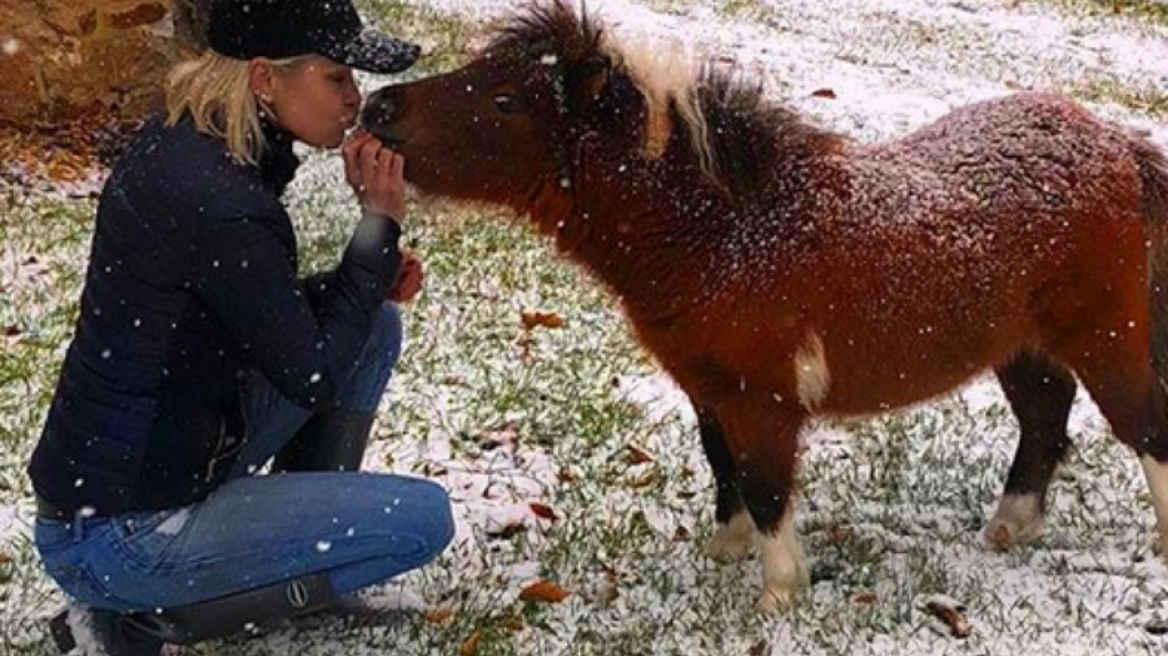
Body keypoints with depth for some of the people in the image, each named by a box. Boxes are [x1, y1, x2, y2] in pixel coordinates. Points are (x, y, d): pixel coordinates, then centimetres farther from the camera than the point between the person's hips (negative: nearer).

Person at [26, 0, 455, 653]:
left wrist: (372, 275, 0)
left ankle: (306, 531, 19)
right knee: (424, 519, -13)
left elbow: (261, 307, 15)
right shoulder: (219, 206, -28)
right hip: (114, 538, -9)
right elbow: (314, 378, -19)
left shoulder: (180, 140, 1)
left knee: (376, 323, 9)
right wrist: (381, 223, -13)